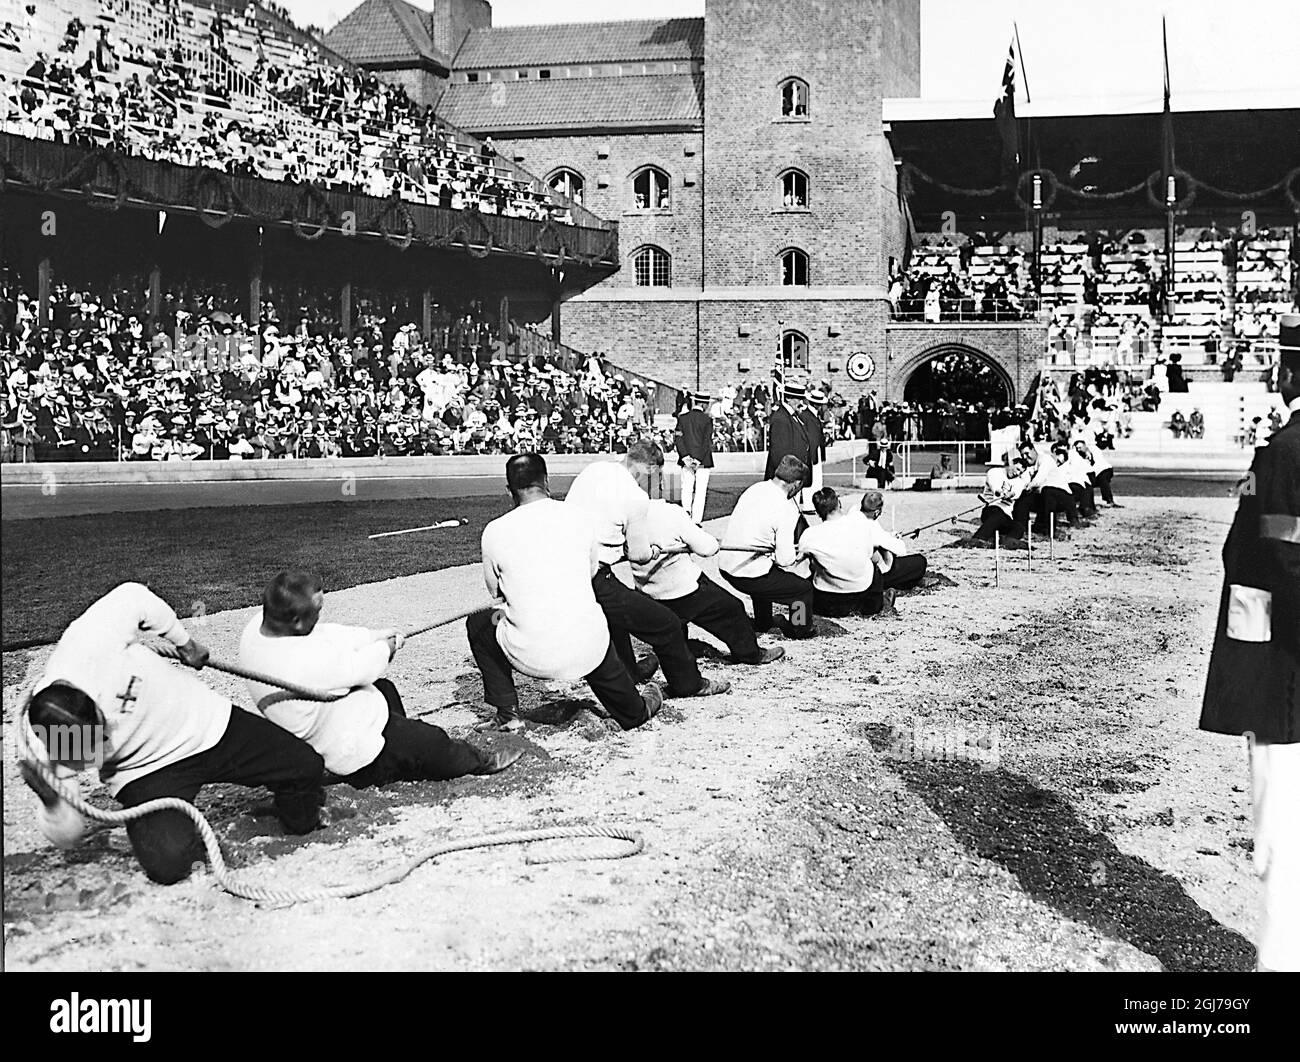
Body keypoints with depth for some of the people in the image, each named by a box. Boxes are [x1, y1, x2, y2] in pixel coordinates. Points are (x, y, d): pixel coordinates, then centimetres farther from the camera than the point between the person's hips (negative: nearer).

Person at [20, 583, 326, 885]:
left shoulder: (91, 643, -33)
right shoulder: (42, 749, -27)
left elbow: (133, 596, -12)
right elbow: (67, 836, -19)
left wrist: (184, 643, 1)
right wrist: (51, 801, -41)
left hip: (204, 722, 2)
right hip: (146, 773, -1)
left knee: (307, 767, 0)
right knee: (166, 863, -26)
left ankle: (302, 818, 35)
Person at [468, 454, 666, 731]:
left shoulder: (495, 531, -6)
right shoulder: (577, 518, 0)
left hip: (531, 657, -2)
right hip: (587, 650, 2)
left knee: (478, 624, 26)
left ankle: (507, 711, 24)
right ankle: (636, 711, 54)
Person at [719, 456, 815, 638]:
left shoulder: (754, 489, 5)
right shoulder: (786, 510, -17)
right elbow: (785, 559, -17)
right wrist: (799, 554, 6)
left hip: (725, 566, 8)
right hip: (750, 577, -8)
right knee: (804, 587, 10)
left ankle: (762, 623, 53)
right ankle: (800, 629, 30)